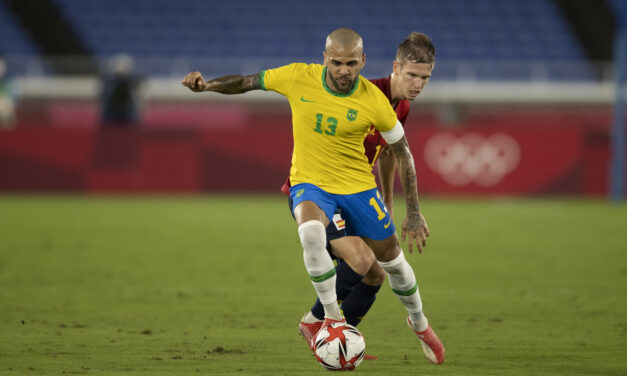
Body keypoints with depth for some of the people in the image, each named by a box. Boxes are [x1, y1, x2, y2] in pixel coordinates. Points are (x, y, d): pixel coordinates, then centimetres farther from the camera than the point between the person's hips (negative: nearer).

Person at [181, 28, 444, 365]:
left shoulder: (374, 101, -16)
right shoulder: (298, 78, -16)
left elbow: (402, 153, -3)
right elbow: (248, 82, 0)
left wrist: (414, 213, -4)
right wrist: (207, 85, -18)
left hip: (358, 185, 1)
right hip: (310, 183, -1)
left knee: (391, 258, 11)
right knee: (311, 232, -35)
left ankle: (419, 323, 41)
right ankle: (332, 317, -19)